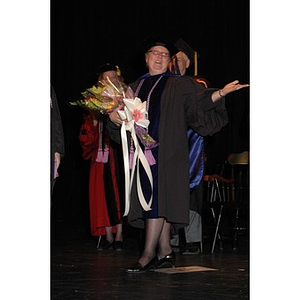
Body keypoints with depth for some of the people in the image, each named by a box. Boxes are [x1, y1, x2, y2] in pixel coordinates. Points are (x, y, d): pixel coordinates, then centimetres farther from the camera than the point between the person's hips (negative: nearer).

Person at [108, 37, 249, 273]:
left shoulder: (179, 85, 6)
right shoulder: (134, 88, 18)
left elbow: (200, 101, -5)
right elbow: (119, 113, 17)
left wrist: (221, 93, -20)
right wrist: (114, 116, -4)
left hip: (165, 150, -5)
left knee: (157, 198, -12)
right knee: (152, 199, 5)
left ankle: (149, 254, -11)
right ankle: (165, 252, 11)